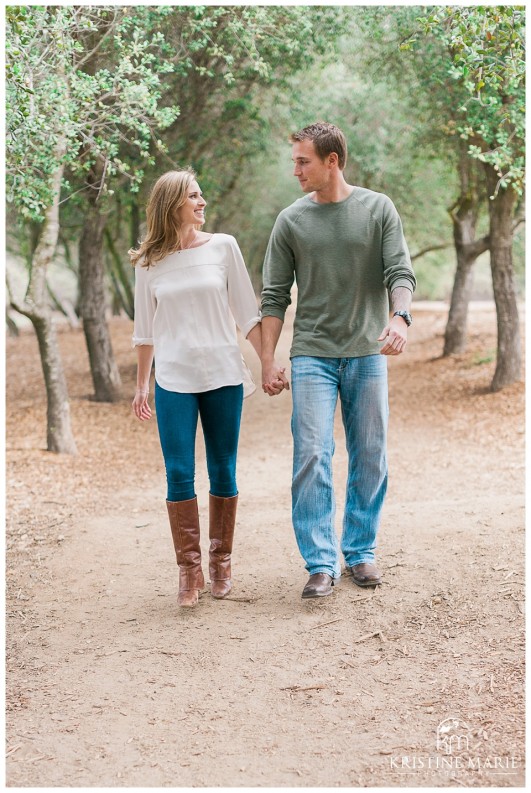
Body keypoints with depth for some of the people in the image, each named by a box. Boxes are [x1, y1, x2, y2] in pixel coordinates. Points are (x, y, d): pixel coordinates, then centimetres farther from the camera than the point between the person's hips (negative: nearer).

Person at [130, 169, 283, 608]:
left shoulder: (223, 247, 2)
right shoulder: (149, 263, 4)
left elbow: (247, 312, 4)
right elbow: (146, 329, 12)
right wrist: (142, 385, 14)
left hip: (223, 375, 0)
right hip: (175, 380, 0)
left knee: (223, 472, 6)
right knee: (179, 474, -4)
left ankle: (221, 563, 19)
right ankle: (189, 569, 5)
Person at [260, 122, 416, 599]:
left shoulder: (379, 209, 3)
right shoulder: (292, 221, 4)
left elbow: (400, 273, -3)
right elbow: (275, 296, 6)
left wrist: (400, 317, -23)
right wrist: (268, 360, 0)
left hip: (368, 354, 1)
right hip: (312, 355, 0)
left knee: (370, 458, 6)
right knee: (312, 457, -9)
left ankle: (360, 552, 19)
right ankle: (321, 564, -5)